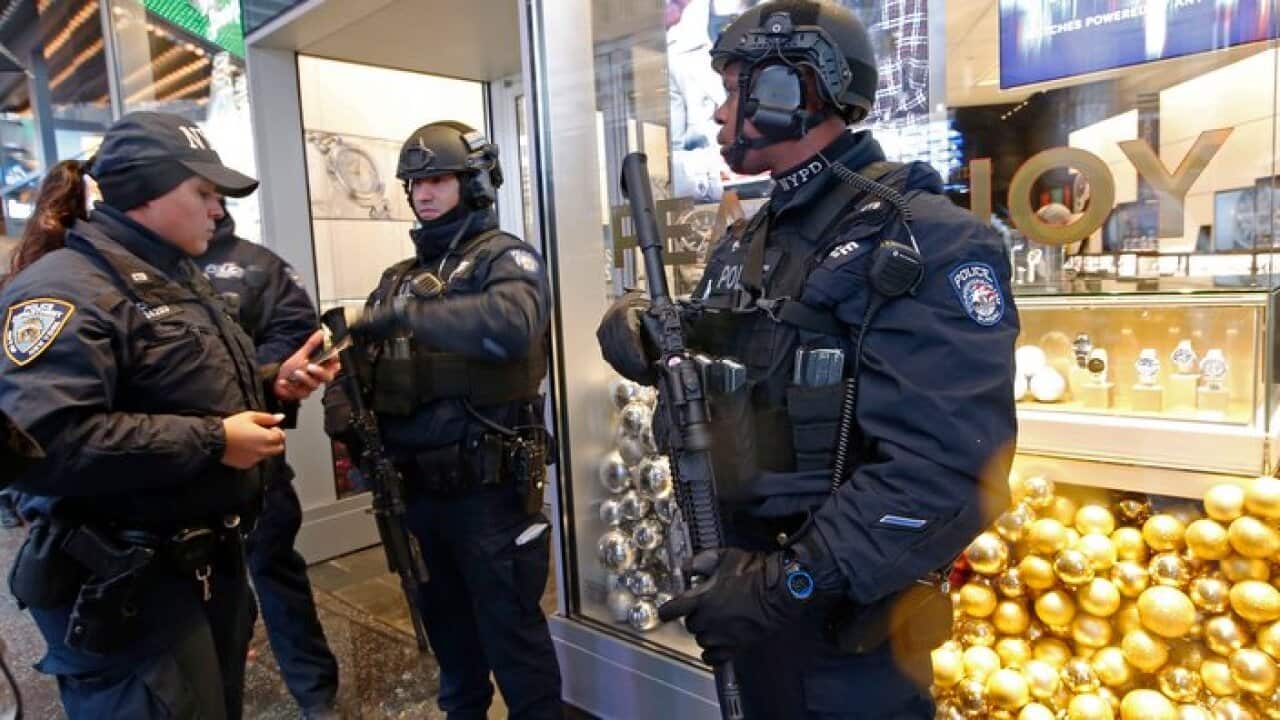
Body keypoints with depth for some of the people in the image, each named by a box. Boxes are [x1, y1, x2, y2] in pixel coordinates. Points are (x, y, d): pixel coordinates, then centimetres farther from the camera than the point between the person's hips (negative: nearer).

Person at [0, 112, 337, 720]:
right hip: (125, 586, -10)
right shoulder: (66, 287, -19)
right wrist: (212, 441, -28)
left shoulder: (178, 279, 13)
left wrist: (273, 386, 4)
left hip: (212, 561, 10)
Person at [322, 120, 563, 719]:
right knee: (445, 623, 24)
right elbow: (356, 355, 11)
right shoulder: (398, 277, 14)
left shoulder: (505, 258, -8)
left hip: (489, 487, -7)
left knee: (510, 630, 5)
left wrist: (408, 316, -27)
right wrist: (342, 411, -9)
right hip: (417, 487, 7)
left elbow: (510, 324, -30)